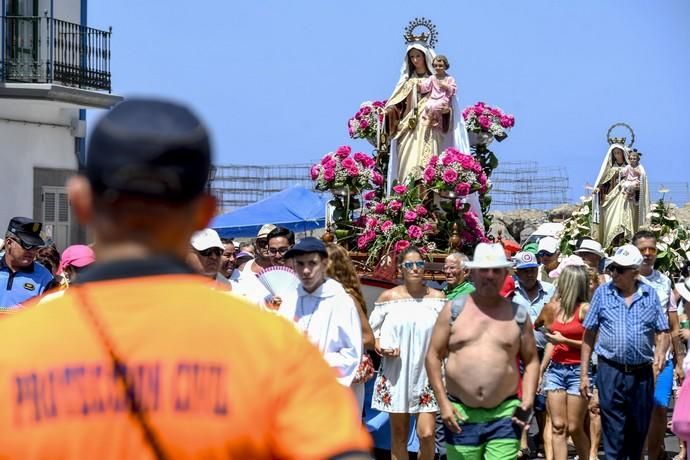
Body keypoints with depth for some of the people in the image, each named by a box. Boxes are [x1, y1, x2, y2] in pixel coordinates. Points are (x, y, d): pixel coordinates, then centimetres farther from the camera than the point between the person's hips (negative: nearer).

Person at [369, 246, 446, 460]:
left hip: (427, 373, -1)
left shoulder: (437, 297, 2)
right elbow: (371, 331, 9)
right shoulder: (388, 297, 3)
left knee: (427, 434, -11)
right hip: (396, 375, 1)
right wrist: (381, 348, -9)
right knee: (399, 434, 7)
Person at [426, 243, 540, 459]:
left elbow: (531, 361, 11)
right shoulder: (454, 310, 4)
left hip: (504, 417, 0)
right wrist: (443, 402, -5)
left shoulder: (518, 315, 7)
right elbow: (434, 356, 4)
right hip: (460, 416, 0)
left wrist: (527, 403, -2)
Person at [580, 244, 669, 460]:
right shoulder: (602, 293, 2)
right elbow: (589, 335, 5)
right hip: (610, 371, -2)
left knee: (639, 431, 12)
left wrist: (661, 351, -13)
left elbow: (662, 332, 10)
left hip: (642, 374, 2)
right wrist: (584, 374, 2)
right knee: (613, 434, -3)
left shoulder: (650, 294, 6)